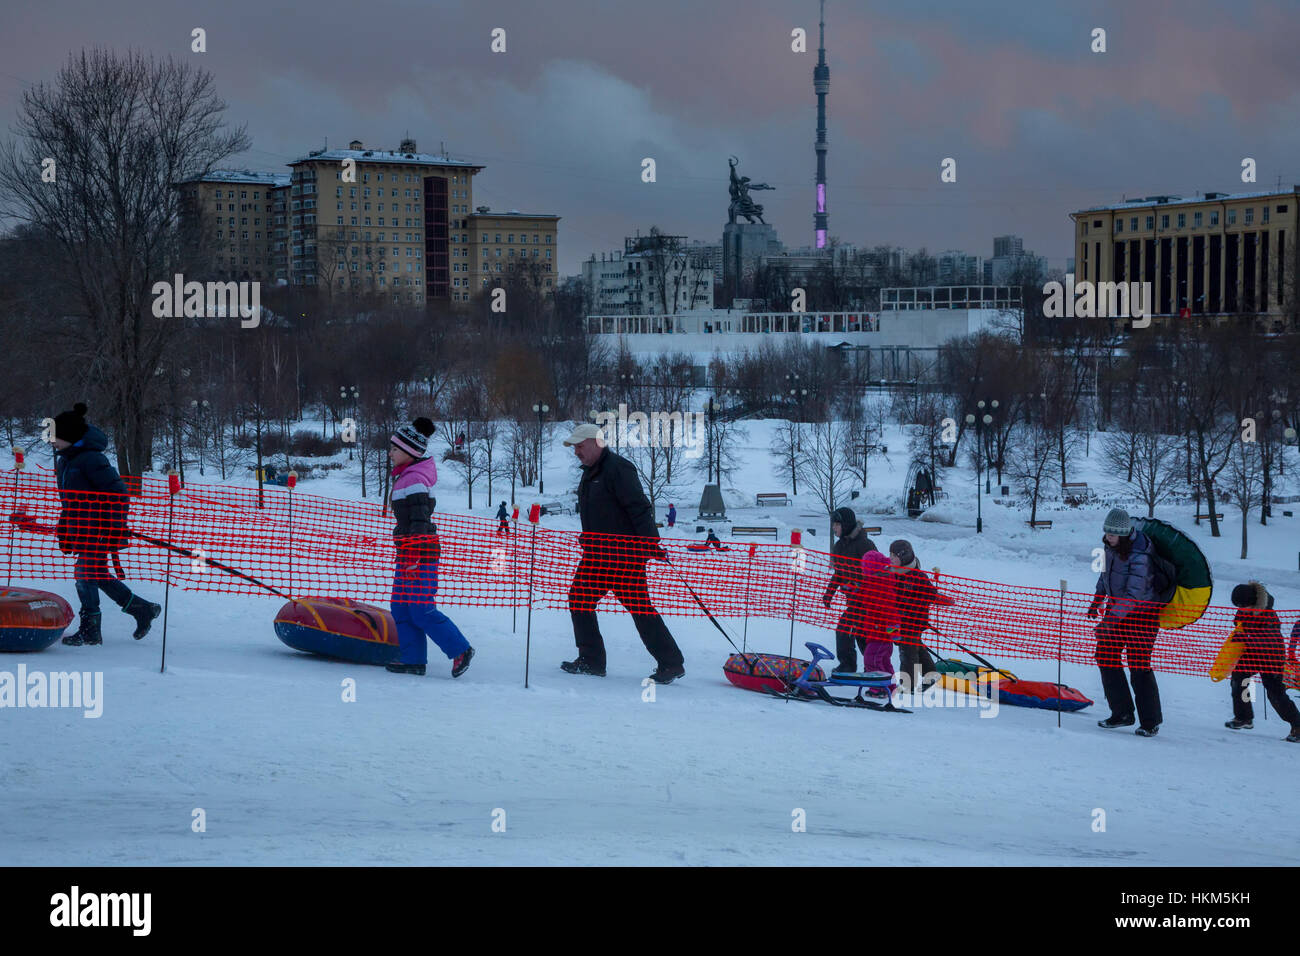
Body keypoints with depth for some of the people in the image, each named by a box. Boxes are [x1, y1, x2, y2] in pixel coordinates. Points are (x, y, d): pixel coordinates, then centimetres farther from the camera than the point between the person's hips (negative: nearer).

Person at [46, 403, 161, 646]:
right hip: (79, 528, 10)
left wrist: (115, 529, -19)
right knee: (99, 576, 13)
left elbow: (118, 493, -18)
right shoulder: (64, 458, 10)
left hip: (97, 528, -10)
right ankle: (143, 609, 24)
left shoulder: (91, 458, -18)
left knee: (86, 574, -8)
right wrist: (64, 527, 21)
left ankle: (90, 630, 1)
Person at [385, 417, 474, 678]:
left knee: (421, 610, -8)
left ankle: (460, 650, -1)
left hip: (420, 551, -10)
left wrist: (413, 559, -25)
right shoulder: (405, 476, 16)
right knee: (401, 607, 9)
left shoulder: (415, 480, -16)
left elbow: (419, 522, -22)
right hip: (409, 550, 10)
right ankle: (413, 659, 11)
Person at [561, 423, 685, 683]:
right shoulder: (590, 472, 16)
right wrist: (589, 541, 26)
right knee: (579, 599, 6)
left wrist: (652, 543, -26)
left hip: (624, 554, -10)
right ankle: (591, 661, 13)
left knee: (640, 608, -8)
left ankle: (671, 664, -1)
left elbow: (639, 508, -21)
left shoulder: (618, 468, -14)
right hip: (597, 554, 10)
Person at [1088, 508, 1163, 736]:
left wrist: (1110, 620, -35)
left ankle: (1150, 721, 3)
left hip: (1142, 612, -8)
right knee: (1106, 657, 3)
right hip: (1117, 608, 8)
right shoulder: (1111, 545, -2)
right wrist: (1098, 599, 21)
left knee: (1139, 666, -8)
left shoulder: (1139, 556, -27)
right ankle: (1122, 713, 10)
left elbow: (1134, 594, -31)